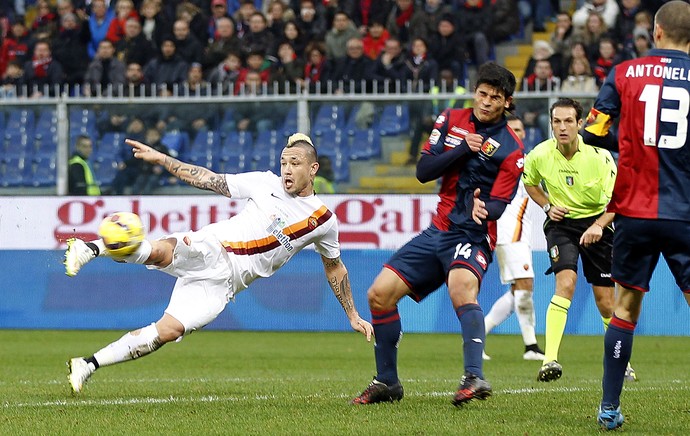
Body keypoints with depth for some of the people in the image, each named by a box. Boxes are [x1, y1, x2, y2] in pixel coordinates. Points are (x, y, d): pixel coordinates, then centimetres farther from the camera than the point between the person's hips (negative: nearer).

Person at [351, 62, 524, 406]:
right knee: (379, 294, -1)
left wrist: (483, 209, -35)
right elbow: (423, 171, 1)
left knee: (461, 287, -37)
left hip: (472, 236, -6)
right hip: (438, 232, 6)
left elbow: (498, 205, -11)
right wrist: (464, 149, -12)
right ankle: (386, 383, 14)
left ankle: (474, 378, -49)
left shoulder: (511, 150, -6)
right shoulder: (451, 121, 7)